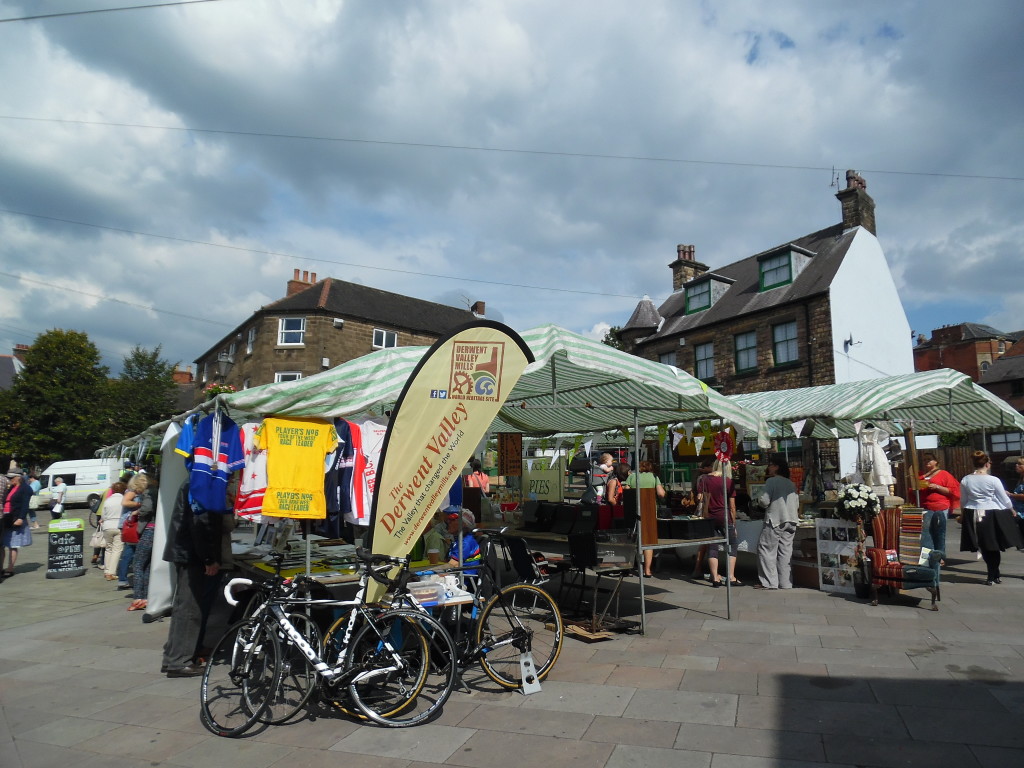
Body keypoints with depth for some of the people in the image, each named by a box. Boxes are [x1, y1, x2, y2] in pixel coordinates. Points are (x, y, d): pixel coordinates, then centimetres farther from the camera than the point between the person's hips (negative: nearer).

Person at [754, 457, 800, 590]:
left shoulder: (771, 481, -7)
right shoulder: (791, 484, 13)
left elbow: (765, 501, -13)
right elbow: (797, 505, 12)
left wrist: (758, 498, 7)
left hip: (775, 521, -7)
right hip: (790, 522, 7)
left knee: (766, 549, 0)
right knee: (785, 552, 9)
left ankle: (769, 582, -3)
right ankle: (785, 582, 9)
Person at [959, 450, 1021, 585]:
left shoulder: (965, 480, -3)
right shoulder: (993, 480, -12)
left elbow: (963, 501, 6)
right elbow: (1005, 501, -1)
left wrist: (964, 513, 23)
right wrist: (1011, 509, 20)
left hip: (973, 515, 2)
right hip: (992, 516, -2)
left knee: (984, 547, 14)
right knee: (994, 547, 12)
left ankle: (993, 575, 18)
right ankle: (994, 575, 18)